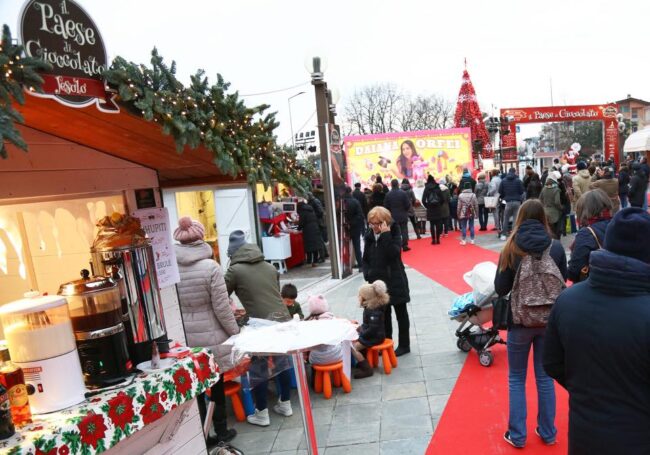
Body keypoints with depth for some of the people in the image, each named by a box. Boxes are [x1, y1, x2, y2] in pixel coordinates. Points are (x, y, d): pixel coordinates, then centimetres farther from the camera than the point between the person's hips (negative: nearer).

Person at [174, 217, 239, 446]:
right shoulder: (210, 266, -16)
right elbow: (221, 307, -13)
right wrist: (235, 331, 1)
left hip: (183, 338, 3)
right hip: (210, 336, -2)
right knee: (216, 385, 15)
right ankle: (221, 432, 30)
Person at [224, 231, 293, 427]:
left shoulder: (235, 270, -3)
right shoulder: (270, 267, 13)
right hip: (282, 319, 6)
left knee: (258, 369, 9)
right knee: (283, 361, 18)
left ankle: (261, 414, 21)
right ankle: (285, 404, 31)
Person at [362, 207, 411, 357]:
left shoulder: (393, 234, -10)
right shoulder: (369, 237, 3)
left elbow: (393, 253, -28)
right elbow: (366, 259, 10)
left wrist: (386, 235, -28)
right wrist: (368, 274, -6)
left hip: (395, 281, -4)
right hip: (377, 282, 5)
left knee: (401, 314, 9)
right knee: (383, 314, 13)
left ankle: (404, 345, 21)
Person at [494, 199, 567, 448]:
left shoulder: (511, 249, -12)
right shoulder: (556, 247, -8)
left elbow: (500, 289, -8)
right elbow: (564, 281, 6)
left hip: (520, 321, -2)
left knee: (516, 379, 14)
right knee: (545, 377, 18)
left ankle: (517, 435, 22)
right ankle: (547, 433, 31)